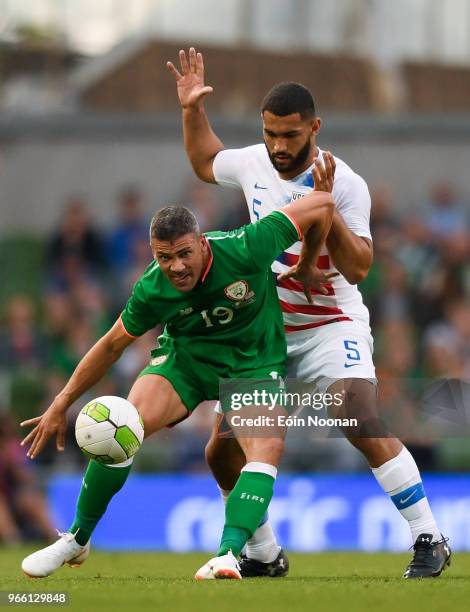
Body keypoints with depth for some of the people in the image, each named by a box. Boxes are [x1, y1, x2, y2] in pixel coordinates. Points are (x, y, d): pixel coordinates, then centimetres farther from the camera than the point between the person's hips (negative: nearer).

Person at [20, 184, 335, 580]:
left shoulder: (244, 250, -30)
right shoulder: (151, 290, -21)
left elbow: (322, 205, -22)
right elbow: (112, 344, -4)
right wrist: (60, 405, -2)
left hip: (254, 361, -1)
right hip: (186, 354, 1)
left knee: (267, 446, -29)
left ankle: (230, 554, -38)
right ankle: (76, 540, -3)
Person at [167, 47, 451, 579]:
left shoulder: (345, 185, -17)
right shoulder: (253, 164, -1)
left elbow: (357, 268, -24)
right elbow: (205, 163, 22)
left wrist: (326, 208, -33)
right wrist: (192, 109, 11)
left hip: (330, 327, -6)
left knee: (365, 427, -27)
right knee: (222, 453, 1)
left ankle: (429, 540, -18)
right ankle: (262, 555, 21)